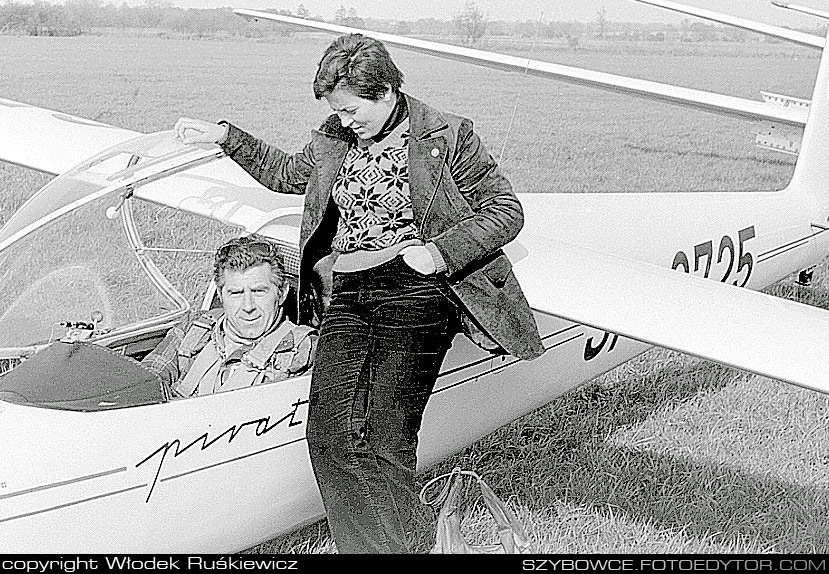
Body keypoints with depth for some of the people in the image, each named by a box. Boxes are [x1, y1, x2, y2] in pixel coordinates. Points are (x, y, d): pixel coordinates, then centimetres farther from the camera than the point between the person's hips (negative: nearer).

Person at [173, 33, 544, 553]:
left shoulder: (447, 136, 0)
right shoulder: (333, 140, 15)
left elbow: (506, 210, 1)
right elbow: (286, 173, 35)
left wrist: (441, 252, -12)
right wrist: (225, 137, 26)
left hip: (414, 295, -5)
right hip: (345, 296, 5)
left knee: (388, 440, -10)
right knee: (331, 437, -8)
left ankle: (395, 543, 7)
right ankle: (370, 548, 2)